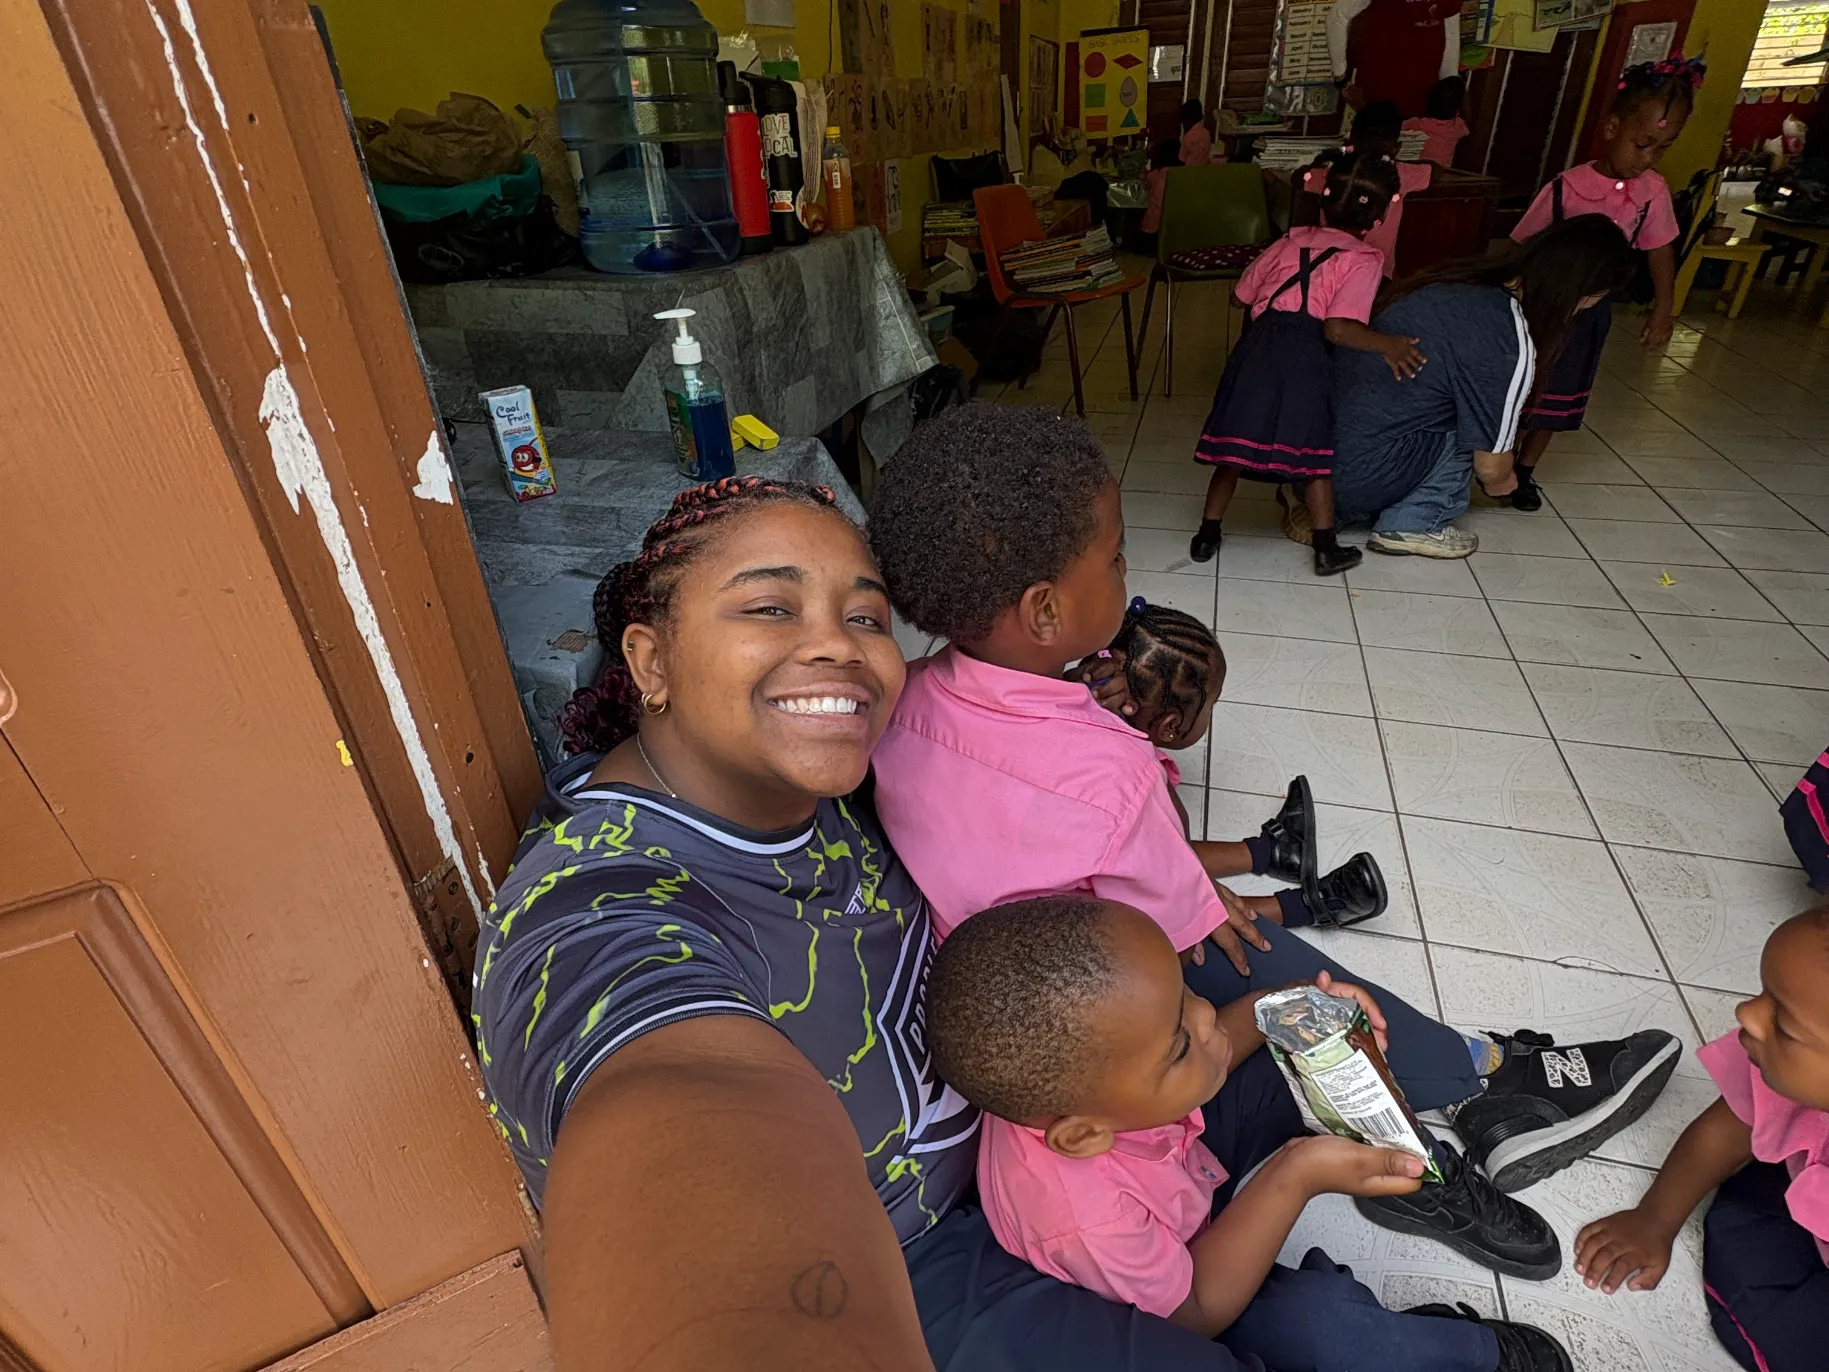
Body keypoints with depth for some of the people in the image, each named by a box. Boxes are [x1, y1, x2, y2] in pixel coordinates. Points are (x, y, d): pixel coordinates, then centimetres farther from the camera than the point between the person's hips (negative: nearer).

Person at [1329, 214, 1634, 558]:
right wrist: (1502, 482, 23)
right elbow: (1491, 465, -2)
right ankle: (1412, 524, 5)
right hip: (1353, 475, -7)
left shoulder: (1461, 279, 10)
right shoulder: (1513, 349, -12)